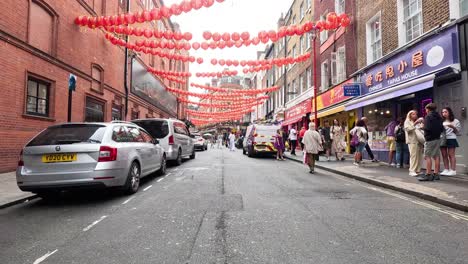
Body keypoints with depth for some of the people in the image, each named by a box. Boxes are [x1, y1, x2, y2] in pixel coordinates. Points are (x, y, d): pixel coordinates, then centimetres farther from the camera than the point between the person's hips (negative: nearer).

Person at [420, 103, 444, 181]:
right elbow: (442, 129, 14)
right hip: (437, 138, 8)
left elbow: (427, 128, -19)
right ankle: (436, 174, 11)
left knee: (428, 156, -6)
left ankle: (428, 174, -8)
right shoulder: (439, 117, 13)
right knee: (436, 156, 8)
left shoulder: (428, 116, -10)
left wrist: (423, 127, 0)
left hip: (430, 139, -8)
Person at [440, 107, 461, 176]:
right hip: (442, 139, 4)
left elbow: (458, 131, 2)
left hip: (451, 139, -4)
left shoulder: (455, 121, 5)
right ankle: (446, 170, 7)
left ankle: (453, 170, -3)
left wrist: (453, 127, -15)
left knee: (451, 155, -6)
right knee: (444, 155, 3)